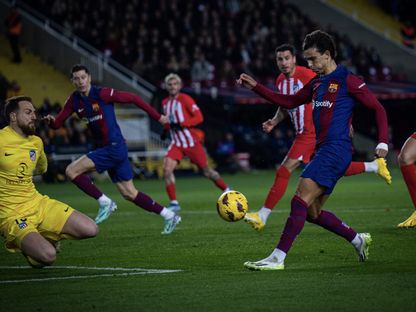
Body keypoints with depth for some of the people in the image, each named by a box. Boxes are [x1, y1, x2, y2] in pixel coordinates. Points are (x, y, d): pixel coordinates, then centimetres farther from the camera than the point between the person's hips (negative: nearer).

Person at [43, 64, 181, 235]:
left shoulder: (103, 93, -13)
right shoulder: (74, 100, 6)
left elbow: (133, 98, -7)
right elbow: (58, 123, 5)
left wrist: (158, 117, -4)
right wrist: (50, 120, -19)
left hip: (114, 147, -8)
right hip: (104, 149, 8)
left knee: (72, 171, -15)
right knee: (129, 193, 10)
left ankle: (105, 202, -6)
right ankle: (169, 216, 18)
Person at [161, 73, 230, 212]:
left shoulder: (185, 99, -11)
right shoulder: (165, 103, 9)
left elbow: (199, 117, -16)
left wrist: (181, 124, -25)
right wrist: (166, 128, 5)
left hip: (191, 141, -5)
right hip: (176, 143, 5)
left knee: (207, 171, 6)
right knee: (166, 169, -17)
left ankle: (227, 191, 29)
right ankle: (174, 203, -10)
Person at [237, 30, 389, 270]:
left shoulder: (347, 81, -5)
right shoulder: (317, 83, 18)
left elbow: (378, 108, -3)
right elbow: (290, 101, 26)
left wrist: (383, 142, -10)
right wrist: (255, 87, 19)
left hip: (336, 151, -9)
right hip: (323, 150, 9)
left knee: (300, 202, -16)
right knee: (312, 212, 10)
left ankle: (277, 258, -19)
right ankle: (358, 240, 25)